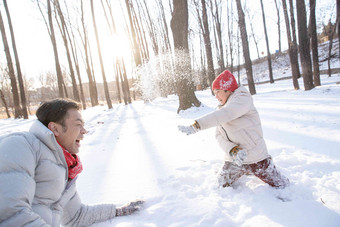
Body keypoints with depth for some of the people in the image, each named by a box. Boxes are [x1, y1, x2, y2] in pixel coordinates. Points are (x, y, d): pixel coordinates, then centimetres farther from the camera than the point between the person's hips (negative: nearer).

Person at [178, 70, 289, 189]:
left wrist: (196, 126, -41)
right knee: (222, 185, 13)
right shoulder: (221, 108, 7)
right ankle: (244, 171, 36)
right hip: (233, 159, 6)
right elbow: (219, 135, 0)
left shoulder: (243, 99, -14)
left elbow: (223, 115, -32)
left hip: (255, 157, -6)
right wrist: (232, 150, -21)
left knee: (281, 185, 4)